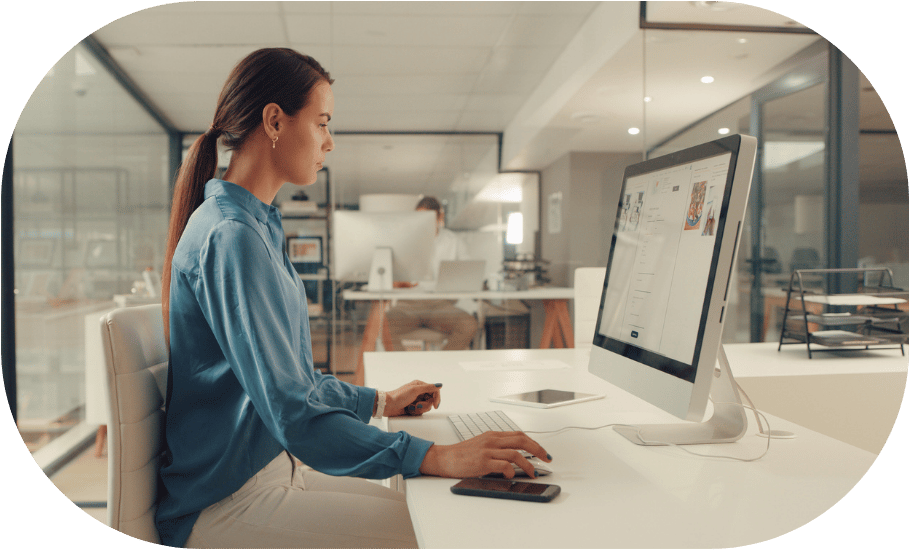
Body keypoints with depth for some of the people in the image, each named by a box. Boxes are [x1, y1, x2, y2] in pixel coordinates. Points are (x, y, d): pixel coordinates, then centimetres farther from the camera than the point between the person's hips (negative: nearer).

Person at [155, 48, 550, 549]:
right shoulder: (230, 235, -22)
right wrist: (436, 458, -31)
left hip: (273, 466, 10)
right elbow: (292, 412, -28)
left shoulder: (257, 225, 12)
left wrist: (380, 402, 22)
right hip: (226, 503, -10)